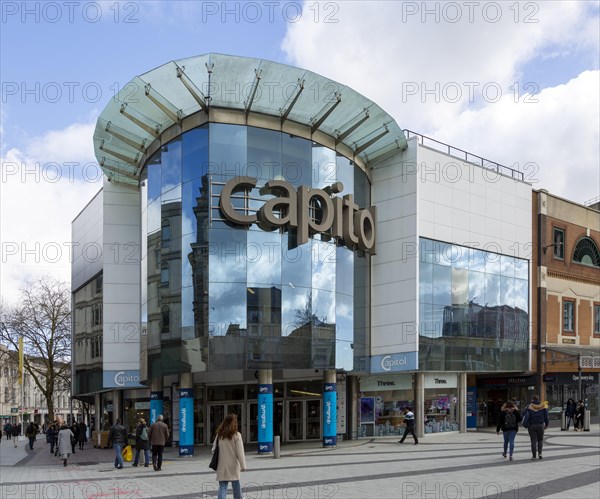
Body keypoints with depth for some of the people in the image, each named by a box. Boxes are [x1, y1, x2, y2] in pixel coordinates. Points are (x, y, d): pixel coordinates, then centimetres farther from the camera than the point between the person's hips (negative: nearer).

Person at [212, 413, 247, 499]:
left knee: (222, 487, 2)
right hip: (233, 466, -2)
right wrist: (243, 465, -8)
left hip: (222, 467, 2)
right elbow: (240, 452, -10)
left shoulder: (219, 435, 2)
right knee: (236, 486, 13)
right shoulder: (236, 435, -8)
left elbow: (214, 449, 4)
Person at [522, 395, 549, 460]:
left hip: (532, 426, -1)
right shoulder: (543, 407, 3)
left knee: (533, 441, 4)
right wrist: (546, 425, 17)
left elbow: (526, 416, -11)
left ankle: (534, 455, 3)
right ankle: (540, 453, 1)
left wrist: (525, 425, -7)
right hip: (540, 425, 1)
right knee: (540, 440, 16)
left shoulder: (529, 407, -3)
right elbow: (546, 417, 6)